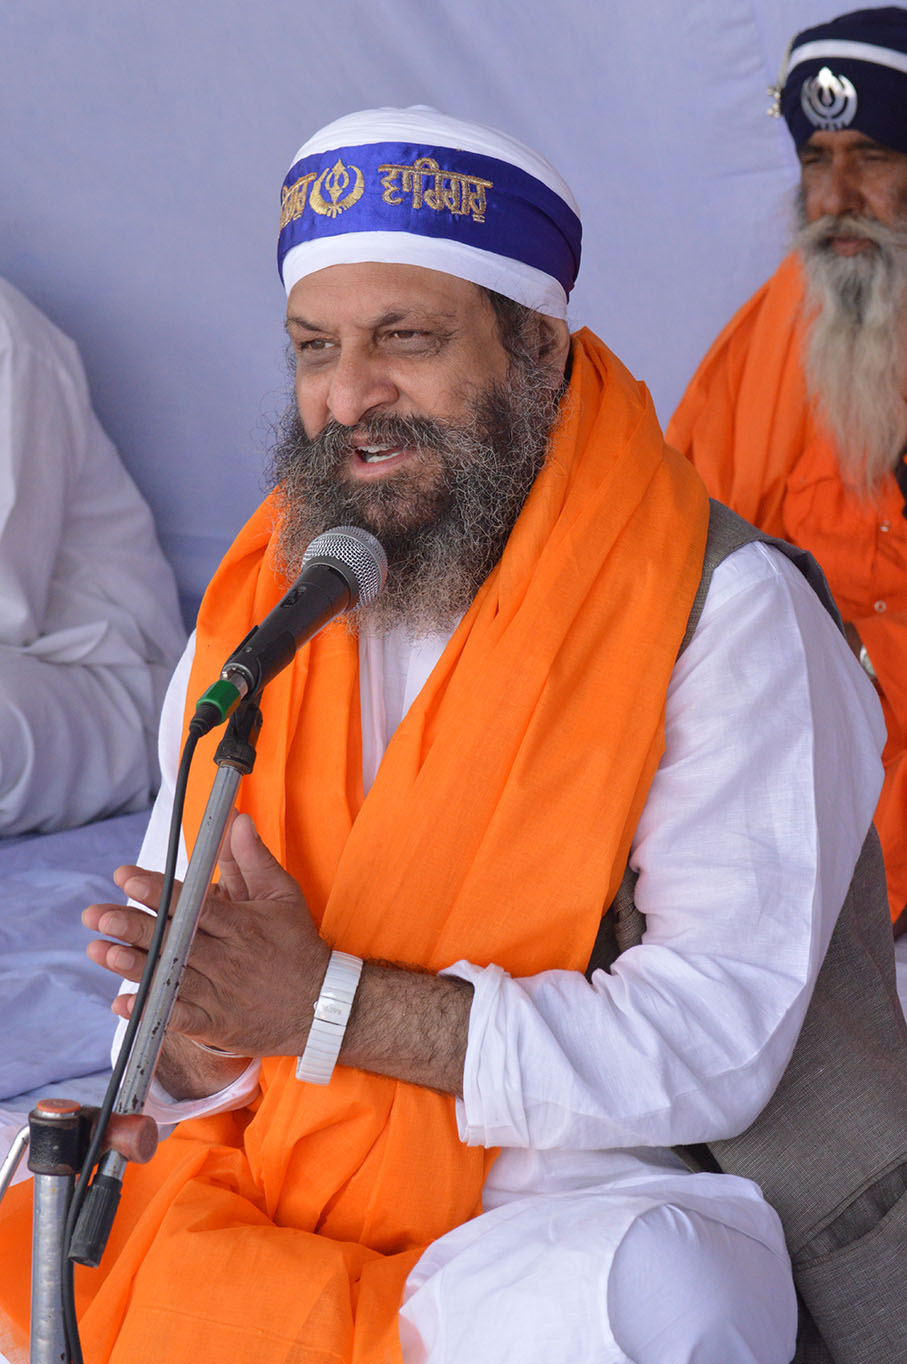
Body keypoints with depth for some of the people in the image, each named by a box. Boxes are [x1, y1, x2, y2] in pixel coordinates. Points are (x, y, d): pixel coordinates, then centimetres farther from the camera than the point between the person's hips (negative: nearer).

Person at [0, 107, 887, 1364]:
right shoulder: (253, 610, 9)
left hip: (573, 1202, -4)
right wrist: (193, 1037, -14)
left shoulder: (728, 612, -8)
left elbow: (723, 1036, -17)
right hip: (252, 1195, 5)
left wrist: (328, 1003, -22)